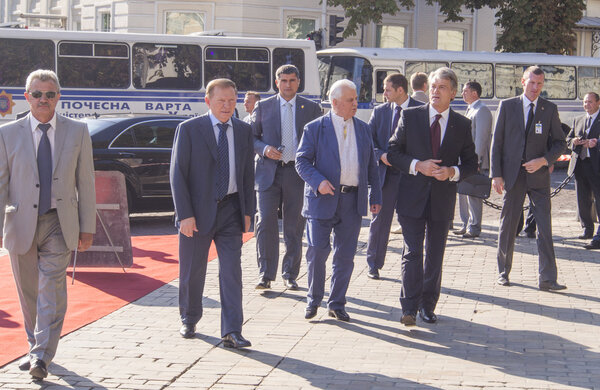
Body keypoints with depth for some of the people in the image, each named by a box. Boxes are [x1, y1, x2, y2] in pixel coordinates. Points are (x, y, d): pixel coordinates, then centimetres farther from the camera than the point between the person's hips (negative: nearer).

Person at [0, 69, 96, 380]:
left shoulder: (78, 132, 4)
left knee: (52, 290, -11)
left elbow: (85, 182, 5)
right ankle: (34, 347, 27)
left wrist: (87, 227, 2)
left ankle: (42, 357, -13)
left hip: (59, 224, -1)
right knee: (28, 294, 11)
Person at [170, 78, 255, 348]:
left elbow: (248, 173, 12)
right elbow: (177, 174, -7)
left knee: (232, 270, -6)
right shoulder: (189, 130, -5)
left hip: (230, 210, 2)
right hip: (198, 211, -2)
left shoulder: (243, 131, 7)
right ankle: (189, 321, 32)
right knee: (192, 272, 10)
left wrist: (247, 211, 6)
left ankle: (231, 332, -7)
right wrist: (184, 214, -13)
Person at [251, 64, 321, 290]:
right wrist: (264, 149, -10)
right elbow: (251, 137, 12)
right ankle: (265, 275, 0)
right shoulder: (263, 107, 8)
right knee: (265, 222, -9)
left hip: (298, 173, 1)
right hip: (269, 172, 0)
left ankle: (290, 275, 16)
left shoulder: (311, 108, 8)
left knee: (294, 227, 5)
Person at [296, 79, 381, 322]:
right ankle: (313, 300, 16)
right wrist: (318, 181, -20)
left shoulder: (363, 129, 13)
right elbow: (301, 160, -4)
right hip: (323, 199, -3)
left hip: (353, 201, 3)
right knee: (317, 252, -3)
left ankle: (337, 304, 17)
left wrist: (375, 195, 10)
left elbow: (371, 164, 16)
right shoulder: (315, 128, -1)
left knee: (345, 256, 6)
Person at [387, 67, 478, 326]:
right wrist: (417, 166, -14)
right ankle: (409, 308, -8)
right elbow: (393, 152, 2)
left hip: (443, 198, 2)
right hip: (412, 196, -2)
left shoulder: (462, 125, 5)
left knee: (435, 256, 9)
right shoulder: (410, 116, 2)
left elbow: (471, 163, 8)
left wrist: (452, 172, -12)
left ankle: (428, 305, 21)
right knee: (412, 253, -8)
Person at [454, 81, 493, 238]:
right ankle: (466, 224, 19)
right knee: (463, 192, 12)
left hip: (476, 161, -10)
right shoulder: (470, 110, 19)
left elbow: (481, 137, -17)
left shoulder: (482, 110, -12)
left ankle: (474, 228, -1)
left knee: (473, 194, -6)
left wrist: (475, 161, -21)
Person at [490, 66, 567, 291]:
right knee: (508, 225, 7)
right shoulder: (507, 106, 3)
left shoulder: (550, 109, 5)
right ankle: (503, 272, 22)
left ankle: (547, 279, -4)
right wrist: (496, 174, -4)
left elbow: (560, 142, 7)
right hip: (512, 175, 0)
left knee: (545, 226, -5)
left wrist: (544, 160, -11)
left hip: (538, 175, 0)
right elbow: (496, 142, 3)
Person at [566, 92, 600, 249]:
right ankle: (587, 229, 28)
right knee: (582, 201, 12)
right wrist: (573, 141, -2)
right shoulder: (578, 120, 19)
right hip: (580, 164, 6)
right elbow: (568, 139, 19)